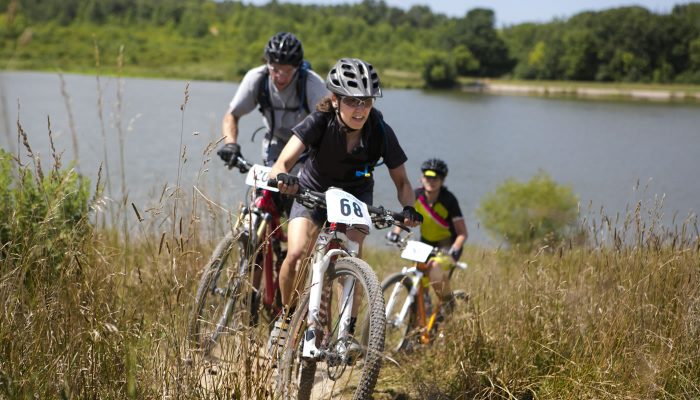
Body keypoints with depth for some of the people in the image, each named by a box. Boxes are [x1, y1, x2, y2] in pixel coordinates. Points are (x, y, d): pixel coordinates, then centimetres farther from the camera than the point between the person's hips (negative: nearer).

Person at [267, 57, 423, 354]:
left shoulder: (380, 132, -25)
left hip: (355, 195, 1)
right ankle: (287, 314, 6)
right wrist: (284, 178, -62)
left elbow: (401, 181, -14)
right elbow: (281, 164, -38)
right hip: (314, 191, -1)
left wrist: (408, 208, -35)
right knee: (296, 254, -21)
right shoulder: (319, 123, -30)